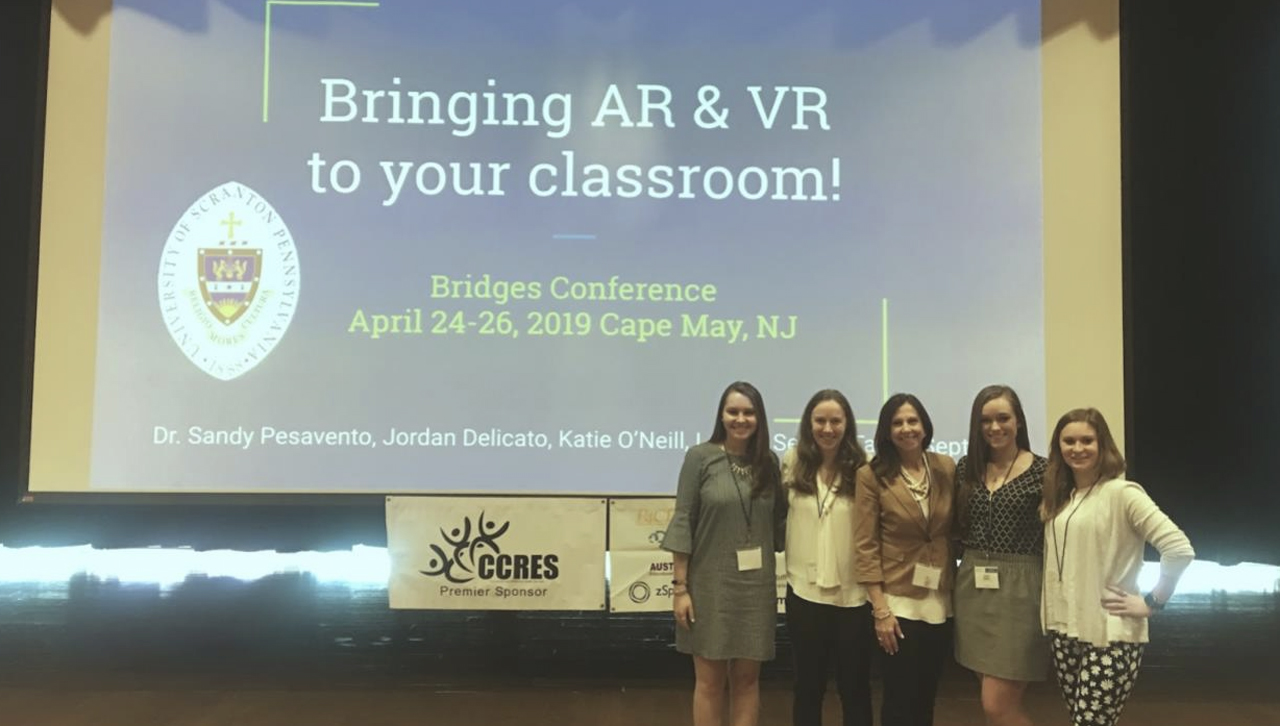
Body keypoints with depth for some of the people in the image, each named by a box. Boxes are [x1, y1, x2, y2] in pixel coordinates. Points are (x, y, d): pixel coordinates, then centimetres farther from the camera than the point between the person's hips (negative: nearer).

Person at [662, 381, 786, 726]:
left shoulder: (769, 462, 5)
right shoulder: (700, 457, -6)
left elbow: (779, 522, 10)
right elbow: (683, 523, -7)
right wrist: (680, 587, -10)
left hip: (756, 585, 3)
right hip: (710, 584, -3)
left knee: (747, 678, 10)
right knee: (709, 680, 6)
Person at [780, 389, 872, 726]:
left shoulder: (862, 470, -7)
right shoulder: (793, 463, 3)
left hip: (852, 593, -2)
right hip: (805, 590, 2)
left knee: (854, 686, 11)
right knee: (808, 685, 14)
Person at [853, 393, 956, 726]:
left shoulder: (946, 468, 2)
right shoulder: (872, 475, -8)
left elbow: (957, 531, 9)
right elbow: (865, 547, -10)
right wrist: (880, 609, -14)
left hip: (939, 601, 4)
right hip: (898, 601, -3)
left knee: (926, 697, 14)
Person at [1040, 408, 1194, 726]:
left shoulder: (1122, 493, -12)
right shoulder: (1059, 497, 10)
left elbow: (1180, 549, -18)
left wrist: (1151, 602, -12)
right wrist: (1051, 616, 8)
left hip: (1109, 636, -7)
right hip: (1062, 630, 7)